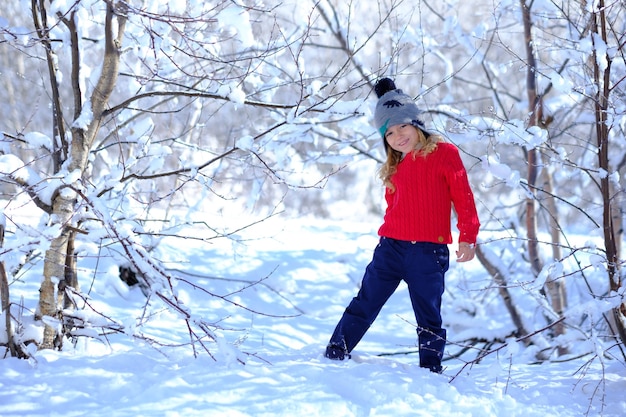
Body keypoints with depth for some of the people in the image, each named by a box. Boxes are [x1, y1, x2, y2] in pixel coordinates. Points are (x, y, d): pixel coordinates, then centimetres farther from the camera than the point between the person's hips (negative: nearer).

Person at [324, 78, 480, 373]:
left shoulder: (444, 154, -2)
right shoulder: (395, 166, 16)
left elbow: (463, 197, -3)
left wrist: (467, 237, -9)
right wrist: (389, 234, 10)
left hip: (429, 251, -4)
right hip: (391, 247, 4)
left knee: (428, 316, 3)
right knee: (364, 304, 6)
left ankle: (431, 371, 14)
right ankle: (334, 356, 13)